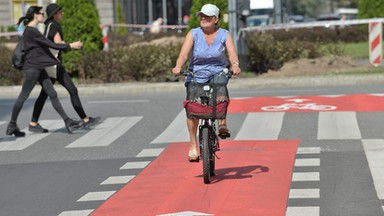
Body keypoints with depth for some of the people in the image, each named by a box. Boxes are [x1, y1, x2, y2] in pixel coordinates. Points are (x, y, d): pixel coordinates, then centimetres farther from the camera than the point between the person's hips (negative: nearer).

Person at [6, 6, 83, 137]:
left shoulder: (31, 31, 15)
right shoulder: (31, 31, -16)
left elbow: (45, 46, 20)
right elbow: (50, 45, -17)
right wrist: (70, 46, -11)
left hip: (38, 68, 10)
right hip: (32, 68, -10)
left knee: (52, 94, 5)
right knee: (24, 96, -2)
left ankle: (67, 121, 4)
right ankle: (12, 125, 6)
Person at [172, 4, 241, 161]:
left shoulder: (224, 35, -3)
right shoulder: (193, 34, -5)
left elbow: (232, 53, -18)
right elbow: (184, 53, -17)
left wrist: (235, 65, -40)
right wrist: (178, 67, -38)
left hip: (218, 73, 0)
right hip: (196, 74, 0)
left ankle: (222, 124, -27)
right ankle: (193, 145, -2)